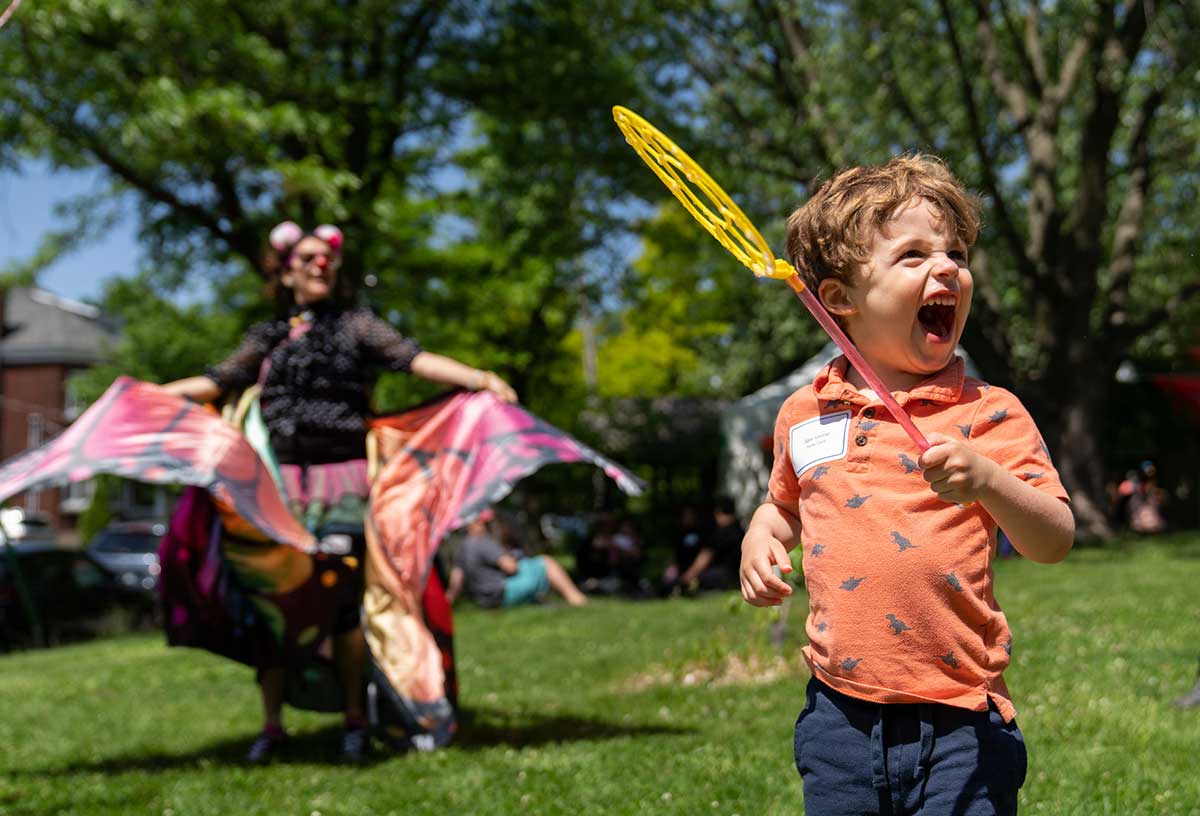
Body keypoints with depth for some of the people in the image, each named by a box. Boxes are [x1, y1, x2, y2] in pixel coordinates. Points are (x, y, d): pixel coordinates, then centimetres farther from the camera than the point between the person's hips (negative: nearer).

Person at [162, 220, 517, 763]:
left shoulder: (356, 325, 8)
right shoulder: (267, 338, 17)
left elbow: (413, 358, -4)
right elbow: (217, 381, 19)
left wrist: (480, 379, -18)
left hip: (343, 479, -3)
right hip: (282, 480, 3)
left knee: (342, 596, -6)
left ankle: (355, 719, 6)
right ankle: (271, 723, 10)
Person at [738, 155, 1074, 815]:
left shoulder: (989, 413, -5)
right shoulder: (804, 413, 6)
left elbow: (1054, 543, -11)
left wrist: (987, 478, -27)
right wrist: (761, 540, 5)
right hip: (838, 717, 3)